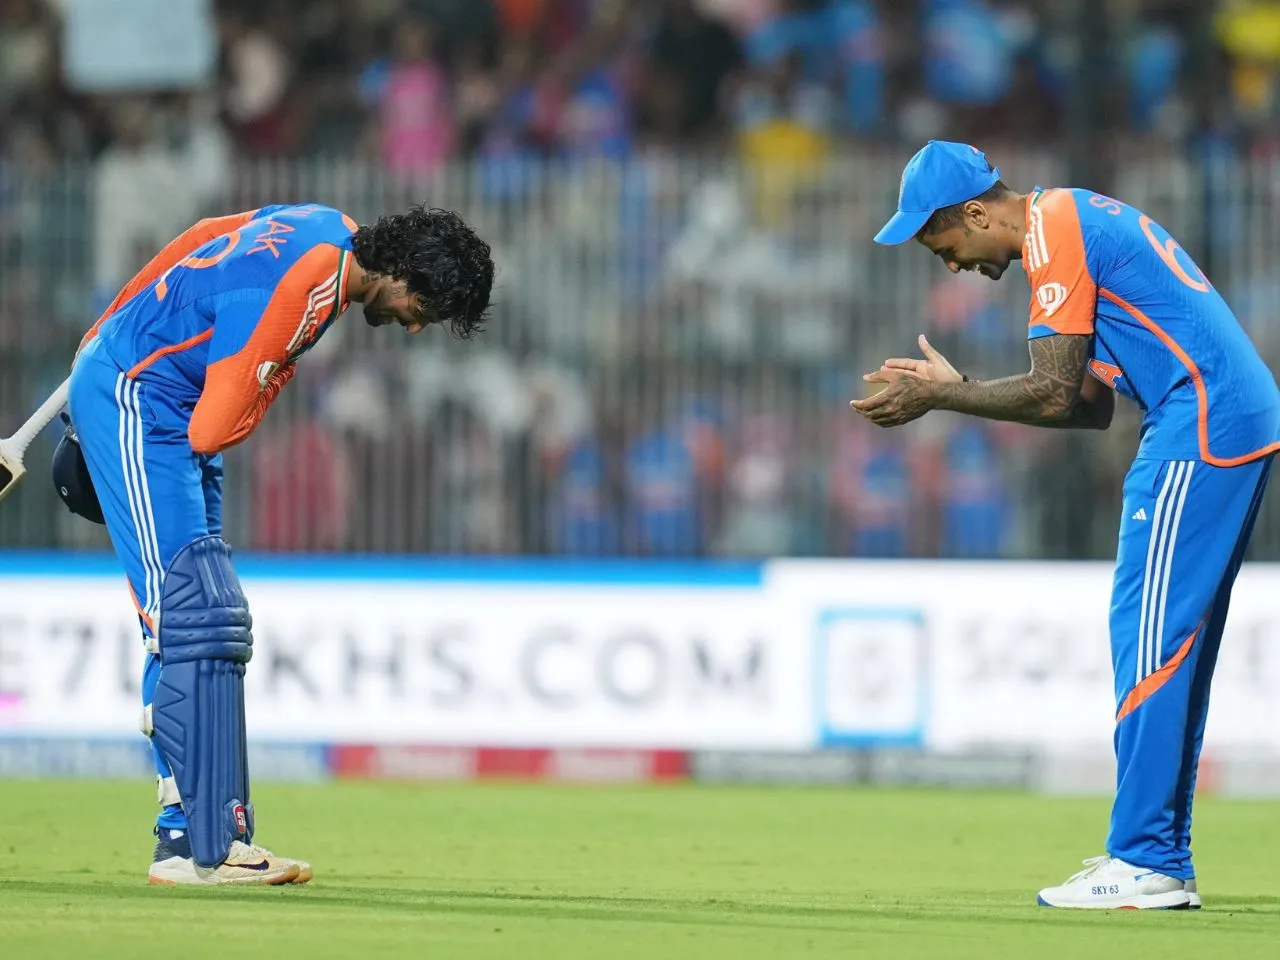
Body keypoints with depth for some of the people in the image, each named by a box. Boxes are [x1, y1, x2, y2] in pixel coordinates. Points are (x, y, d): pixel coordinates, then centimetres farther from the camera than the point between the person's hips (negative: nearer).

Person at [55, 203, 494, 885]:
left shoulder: (330, 231, 3)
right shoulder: (293, 298, -27)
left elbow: (205, 239, 19)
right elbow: (212, 432, -24)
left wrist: (112, 338, 24)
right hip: (132, 402, -11)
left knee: (211, 626, 7)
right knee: (194, 619, -18)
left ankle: (213, 834, 6)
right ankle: (196, 846, -21)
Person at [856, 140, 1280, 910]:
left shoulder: (1053, 233, -9)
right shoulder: (1079, 217, 22)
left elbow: (1054, 394, -13)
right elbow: (1091, 404, 20)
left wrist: (942, 397, -3)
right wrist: (953, 389, 16)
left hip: (1201, 431, -10)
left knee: (1150, 637, -10)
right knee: (1173, 642, 13)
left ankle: (1145, 863, -12)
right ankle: (1163, 858, 16)